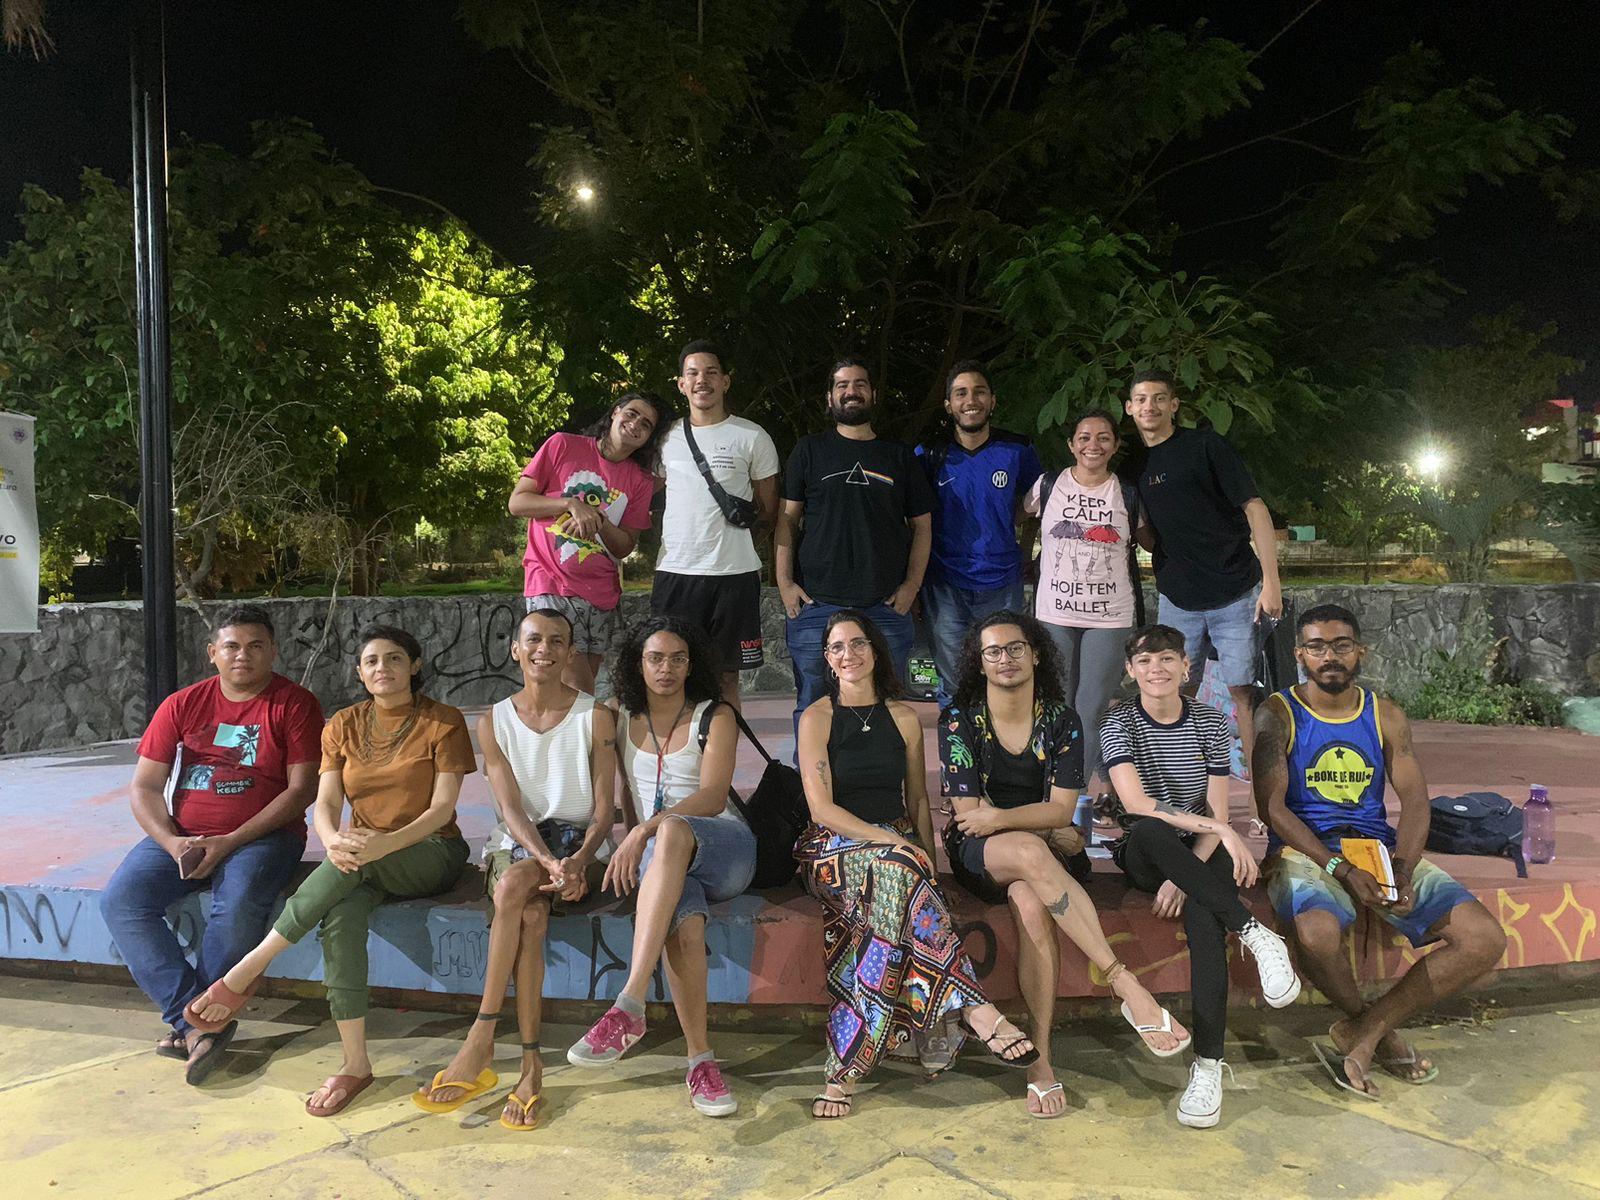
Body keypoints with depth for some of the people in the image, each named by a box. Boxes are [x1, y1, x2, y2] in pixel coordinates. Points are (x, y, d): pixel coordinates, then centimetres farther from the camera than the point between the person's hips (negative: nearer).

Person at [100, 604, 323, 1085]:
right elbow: (144, 786, 7)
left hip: (260, 836, -4)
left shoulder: (295, 704, -1)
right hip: (181, 836, 4)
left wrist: (231, 842, -15)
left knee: (237, 906, -33)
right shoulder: (182, 705, 9)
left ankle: (187, 1023, -12)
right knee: (120, 901, -20)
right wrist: (172, 842, -12)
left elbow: (302, 788, -8)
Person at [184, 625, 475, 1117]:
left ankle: (246, 973, -24)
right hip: (362, 857, 3)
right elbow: (326, 804, 1)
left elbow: (443, 807, -11)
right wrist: (333, 841, -24)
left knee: (354, 866, -35)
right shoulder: (344, 725, 10)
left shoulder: (442, 722, -3)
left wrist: (385, 843, -28)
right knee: (342, 914, -31)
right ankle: (355, 1063, -27)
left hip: (430, 852, -3)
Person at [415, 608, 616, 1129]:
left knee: (513, 887, -32)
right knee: (529, 914, -31)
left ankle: (480, 1040, -24)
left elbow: (605, 808, -3)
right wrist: (547, 861, -22)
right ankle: (530, 1064, -26)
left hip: (580, 842, -1)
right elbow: (510, 807, -4)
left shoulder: (595, 717, 2)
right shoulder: (493, 722, 7)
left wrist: (577, 861, -23)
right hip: (517, 842, 2)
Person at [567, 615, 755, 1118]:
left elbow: (713, 797, -8)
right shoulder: (622, 721, 17)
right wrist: (631, 845, -2)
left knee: (672, 832, -39)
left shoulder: (715, 717, 7)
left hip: (721, 846, -1)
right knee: (685, 920, -36)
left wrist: (645, 831, -21)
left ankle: (630, 1007, -45)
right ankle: (699, 1058, -30)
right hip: (655, 855, 2)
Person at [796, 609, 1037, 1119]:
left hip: (895, 845, 3)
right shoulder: (818, 717, 2)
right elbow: (822, 807, -7)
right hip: (834, 850, -3)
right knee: (901, 872, -37)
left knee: (895, 887, -35)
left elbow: (918, 800, 17)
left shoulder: (904, 718, 13)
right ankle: (973, 1009, -38)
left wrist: (929, 858, -1)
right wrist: (891, 842, -18)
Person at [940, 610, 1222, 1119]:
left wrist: (998, 818, -19)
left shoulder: (1061, 721, 3)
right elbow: (968, 814, -6)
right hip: (978, 855, -2)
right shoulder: (959, 720, -2)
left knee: (1031, 904, -34)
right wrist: (1047, 831, -7)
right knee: (1029, 851, -37)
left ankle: (1041, 1059, -27)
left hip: (1040, 851, 2)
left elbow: (1061, 810, -4)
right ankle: (1126, 985, -36)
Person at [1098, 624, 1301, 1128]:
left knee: (1203, 914, -32)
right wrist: (1220, 828, -24)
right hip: (1143, 857, -1)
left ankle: (1207, 1063, -29)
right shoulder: (1119, 724, -3)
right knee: (1150, 830, -37)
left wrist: (1184, 876, -16)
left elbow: (1217, 815, -1)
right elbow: (1136, 805, -17)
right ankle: (1255, 933, -33)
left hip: (1199, 856, 1)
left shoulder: (1210, 722, 3)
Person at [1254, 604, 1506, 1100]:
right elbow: (1273, 807, -7)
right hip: (1305, 850, -4)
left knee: (1485, 941, -15)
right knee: (1318, 934, -36)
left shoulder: (1385, 715, 13)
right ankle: (1379, 1032, -2)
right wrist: (1340, 868, -19)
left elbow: (1415, 803, 5)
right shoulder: (1279, 714, 1)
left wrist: (1402, 868, -15)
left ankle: (1363, 1031, -6)